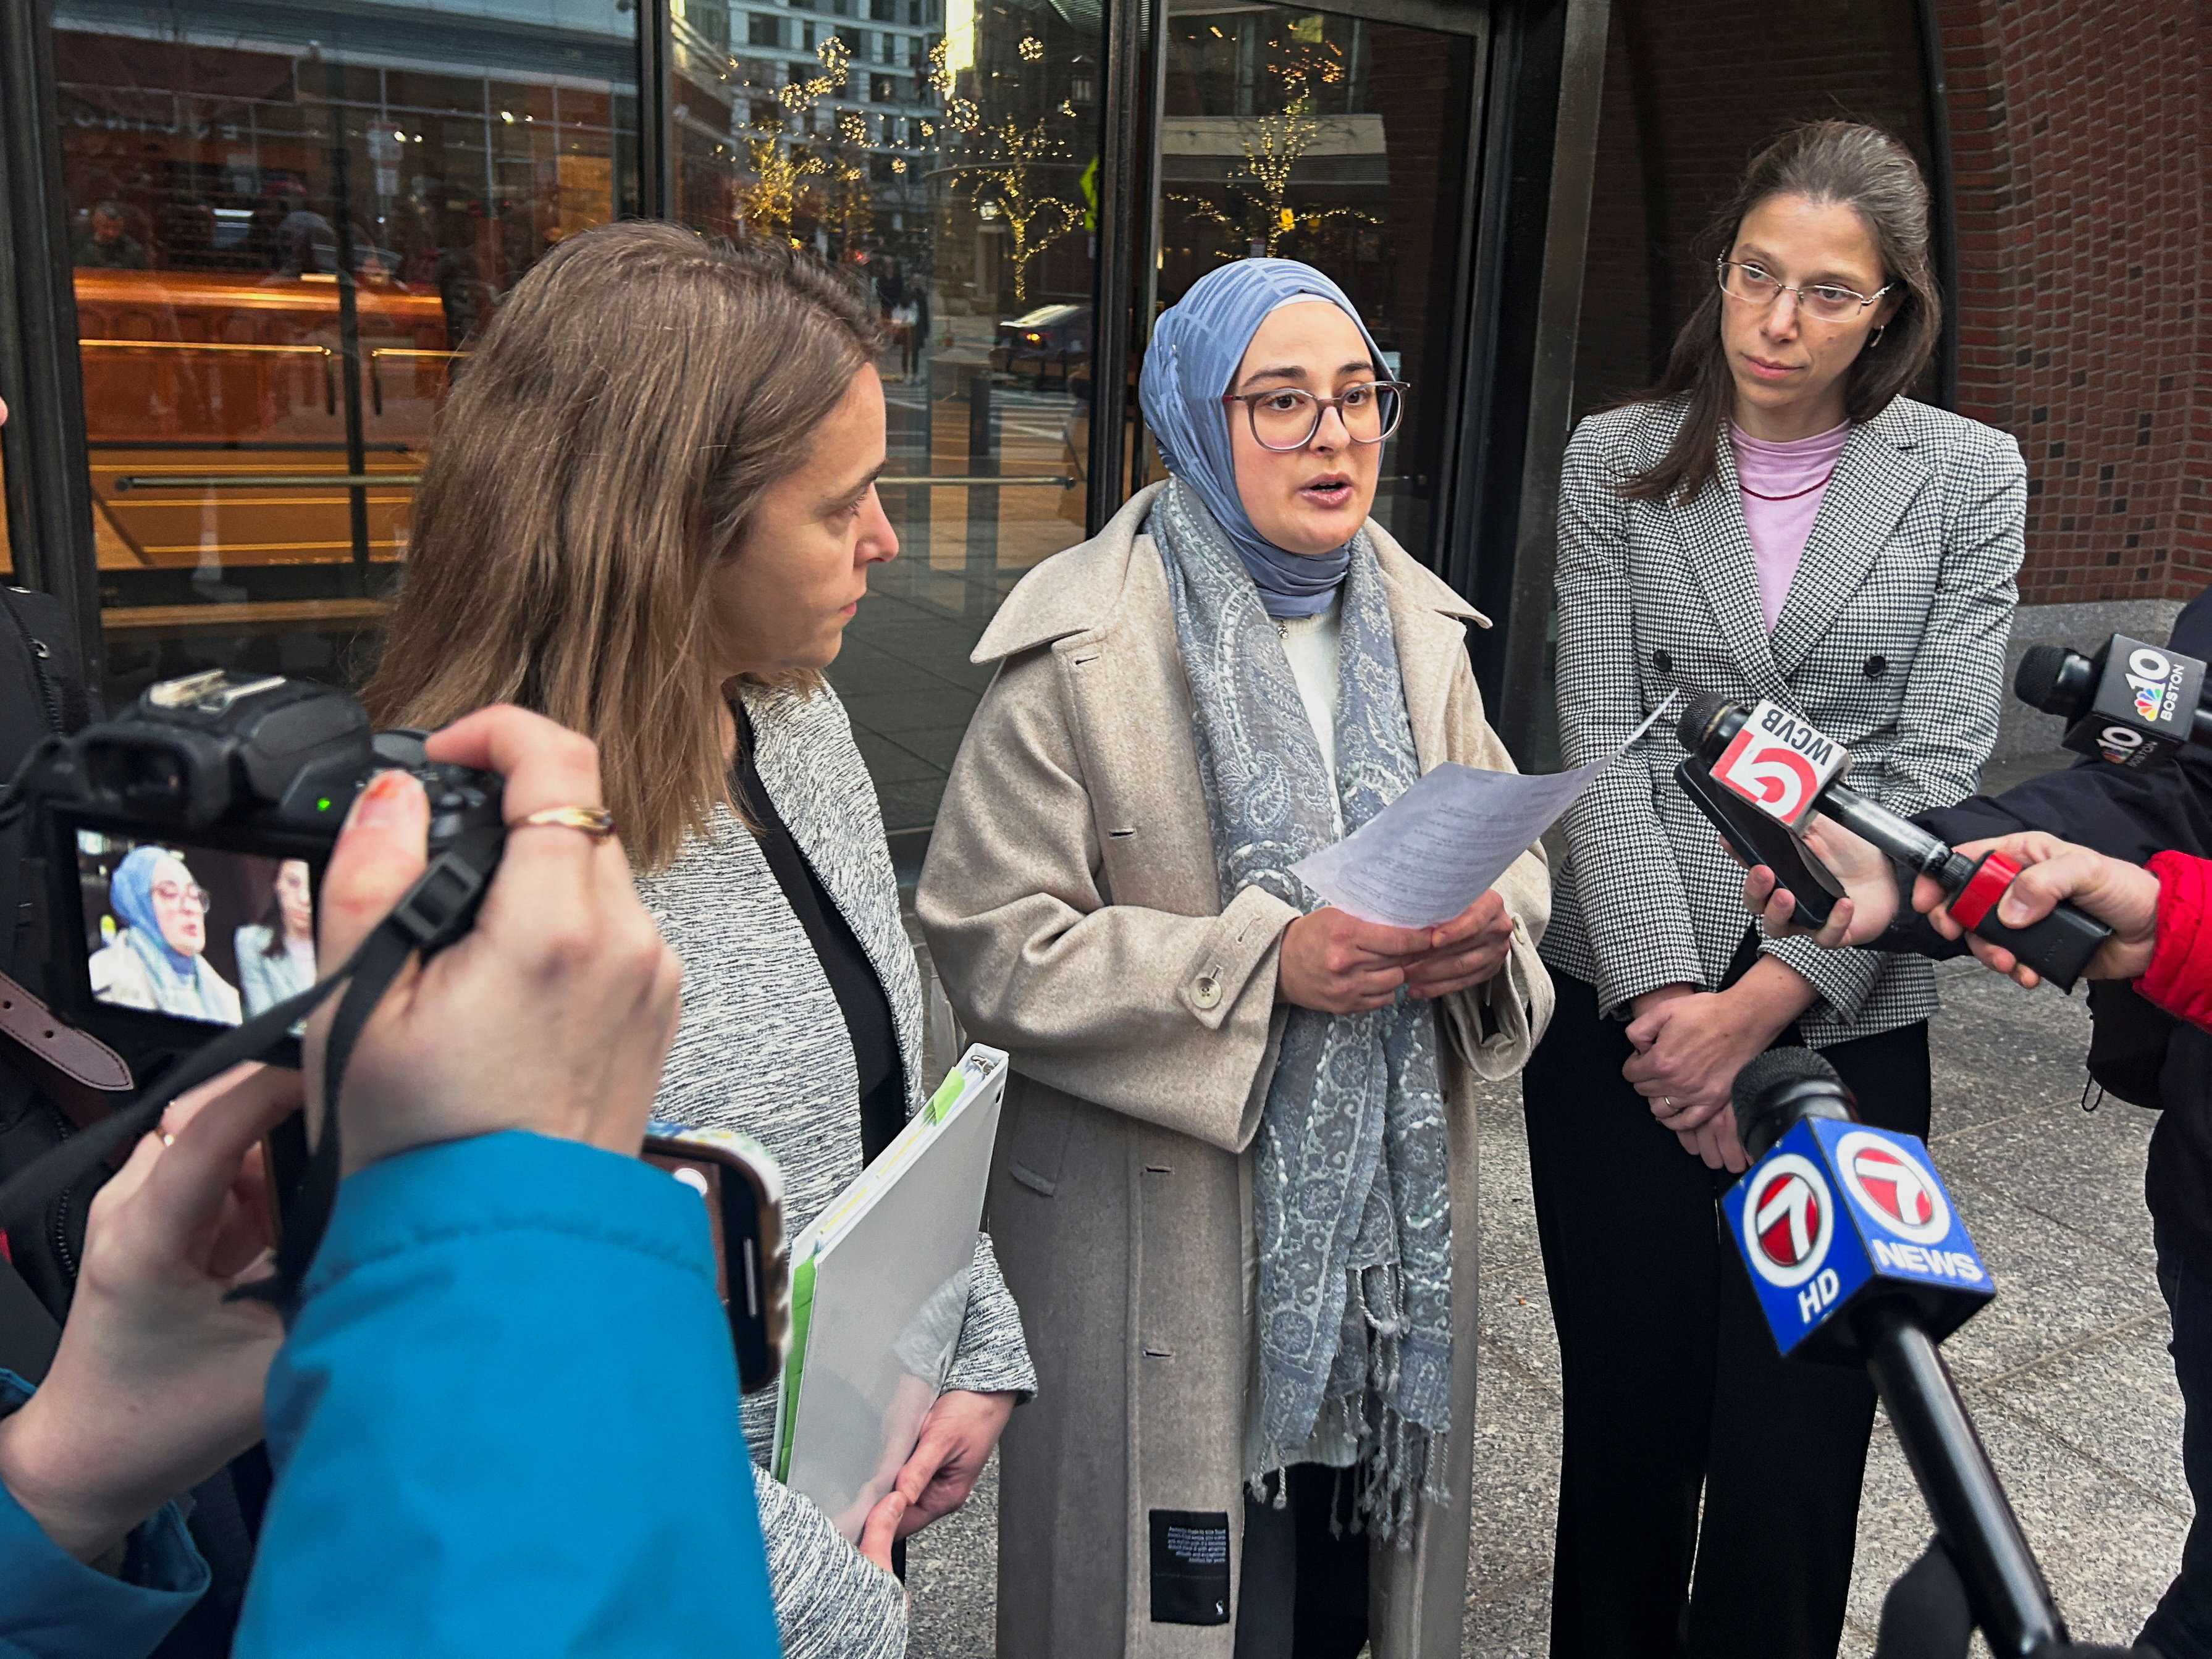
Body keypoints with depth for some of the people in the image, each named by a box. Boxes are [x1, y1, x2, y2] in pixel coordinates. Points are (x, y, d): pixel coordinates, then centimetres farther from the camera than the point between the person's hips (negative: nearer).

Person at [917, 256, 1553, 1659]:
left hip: (1390, 1213, 6)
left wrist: (1488, 930, -8)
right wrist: (1266, 964, -24)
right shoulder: (1083, 646, -12)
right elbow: (993, 940, -15)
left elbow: (1505, 839, 16)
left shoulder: (1416, 622, 8)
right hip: (1168, 1236, -5)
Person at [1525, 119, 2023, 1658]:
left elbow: (1936, 769, -5)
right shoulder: (1619, 460, 4)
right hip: (1627, 1012, 1)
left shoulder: (1968, 477, 2)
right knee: (1627, 1419, 11)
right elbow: (1601, 745, -1)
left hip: (1846, 1020, 0)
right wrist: (1664, 990, -12)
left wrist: (1764, 1002, -13)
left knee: (1796, 1441, 6)